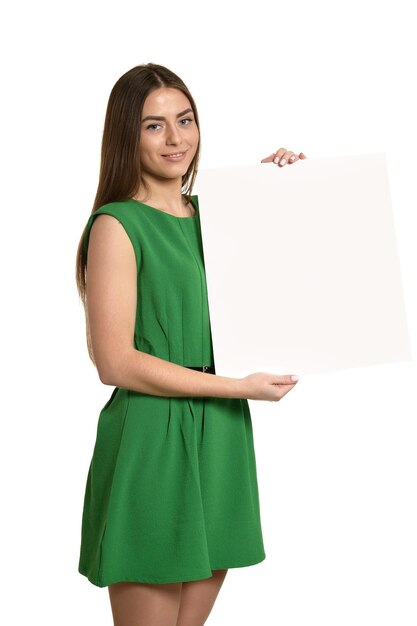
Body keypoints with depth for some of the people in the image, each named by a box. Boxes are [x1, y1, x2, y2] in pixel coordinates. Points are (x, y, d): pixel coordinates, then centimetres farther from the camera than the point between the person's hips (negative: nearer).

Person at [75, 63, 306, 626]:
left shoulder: (211, 214, 12)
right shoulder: (116, 225, -8)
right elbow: (115, 362, -14)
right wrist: (240, 386, -13)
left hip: (220, 440, 7)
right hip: (151, 444, -6)